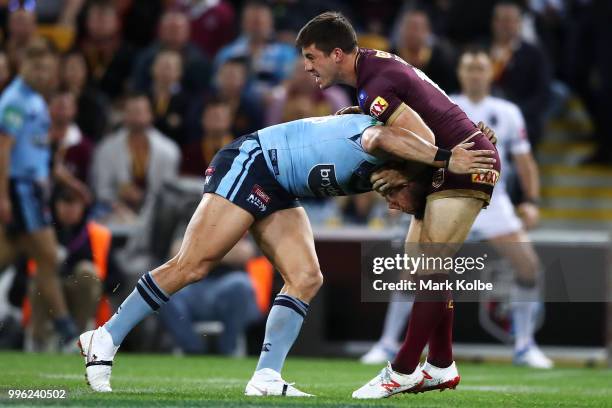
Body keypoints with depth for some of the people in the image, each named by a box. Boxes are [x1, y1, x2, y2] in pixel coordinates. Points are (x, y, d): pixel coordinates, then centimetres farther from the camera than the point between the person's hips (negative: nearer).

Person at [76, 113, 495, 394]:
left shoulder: (396, 167, 3)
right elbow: (382, 138, -46)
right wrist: (445, 159, -51)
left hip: (277, 193, 9)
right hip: (249, 164, -9)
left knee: (306, 279, -5)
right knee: (190, 267, -10)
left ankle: (266, 378, -7)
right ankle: (106, 339, 1)